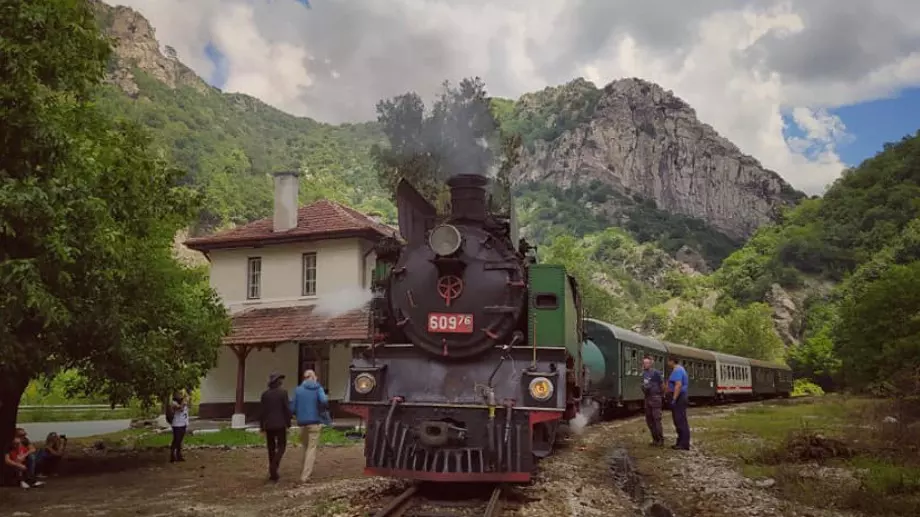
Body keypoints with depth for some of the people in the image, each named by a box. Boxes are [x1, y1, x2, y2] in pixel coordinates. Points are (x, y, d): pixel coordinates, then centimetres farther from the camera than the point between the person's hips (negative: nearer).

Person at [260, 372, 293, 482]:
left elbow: (263, 411, 2)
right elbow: (287, 409, -10)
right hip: (280, 424, -4)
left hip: (268, 424, 4)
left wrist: (261, 426, 10)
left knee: (271, 448, 12)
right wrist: (288, 423, -1)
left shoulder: (265, 394, 2)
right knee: (281, 446, 5)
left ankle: (273, 473, 15)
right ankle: (273, 467, -16)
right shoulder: (283, 392, -9)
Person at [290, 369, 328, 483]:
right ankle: (305, 476, -7)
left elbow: (292, 408, 2)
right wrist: (326, 398, 1)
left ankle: (306, 472, 25)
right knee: (312, 448, 1)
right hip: (315, 422, -2)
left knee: (306, 446, 19)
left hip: (302, 423, 2)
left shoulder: (298, 390, 4)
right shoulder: (318, 388, -2)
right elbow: (324, 401, -21)